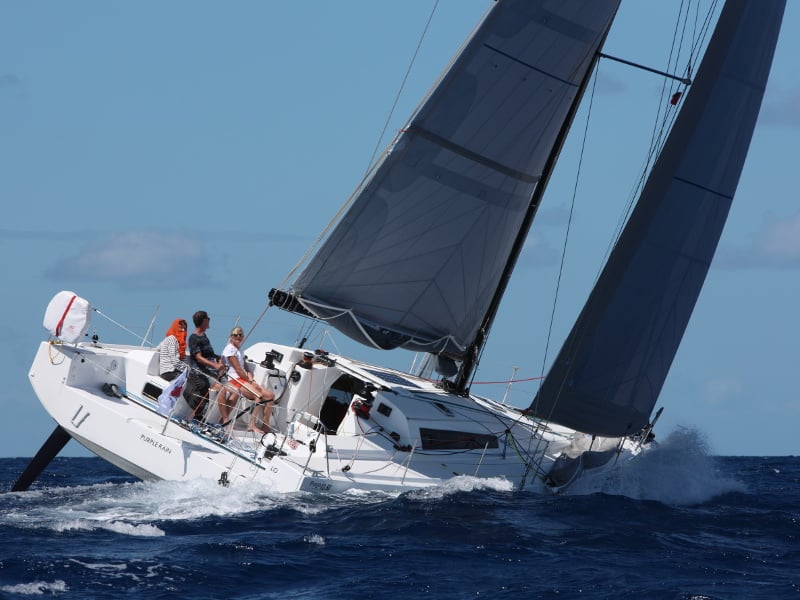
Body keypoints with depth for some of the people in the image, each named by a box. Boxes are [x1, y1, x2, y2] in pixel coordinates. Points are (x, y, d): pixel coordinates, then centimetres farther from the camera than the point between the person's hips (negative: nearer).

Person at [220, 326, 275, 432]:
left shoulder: (239, 351, 26)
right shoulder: (230, 349, -3)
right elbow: (237, 369, -10)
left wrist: (252, 380, -2)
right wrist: (250, 381, -8)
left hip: (245, 380, 9)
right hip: (235, 380, -9)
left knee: (270, 395, -6)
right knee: (259, 395, -29)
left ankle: (266, 426, -8)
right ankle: (252, 424, -26)